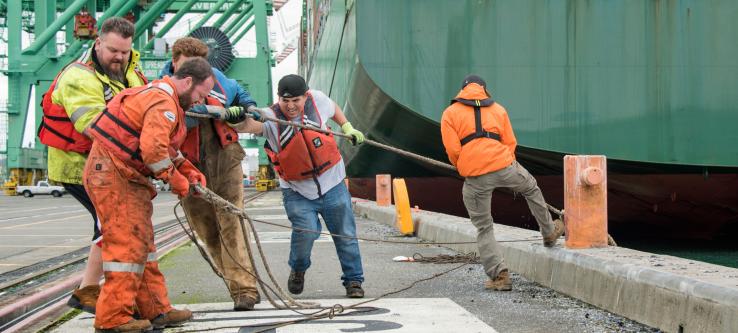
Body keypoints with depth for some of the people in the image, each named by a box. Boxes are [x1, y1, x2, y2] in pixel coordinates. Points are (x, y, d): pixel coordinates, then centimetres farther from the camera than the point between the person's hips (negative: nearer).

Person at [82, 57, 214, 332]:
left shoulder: (158, 94, 17)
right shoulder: (164, 103, -18)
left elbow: (166, 146, 25)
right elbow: (153, 149, -30)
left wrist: (189, 171, 12)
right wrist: (176, 180, -17)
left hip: (126, 177, 11)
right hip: (113, 175, -11)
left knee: (142, 243, 12)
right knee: (128, 243, -10)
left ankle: (156, 310, 16)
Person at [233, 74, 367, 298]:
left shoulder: (317, 100, -9)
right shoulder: (270, 118, -19)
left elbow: (333, 108, 17)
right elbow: (246, 126, -41)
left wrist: (347, 127, 8)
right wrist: (244, 119, -62)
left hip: (332, 185, 3)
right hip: (298, 191, -3)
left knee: (346, 235, 7)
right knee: (306, 230, -19)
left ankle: (353, 281, 26)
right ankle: (298, 269, 13)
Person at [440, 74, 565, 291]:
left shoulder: (450, 114, 10)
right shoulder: (498, 109, 18)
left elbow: (453, 150, 0)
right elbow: (510, 143, 14)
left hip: (475, 178, -2)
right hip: (504, 167, 2)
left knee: (483, 228, 10)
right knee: (532, 189, 33)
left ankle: (499, 275, 2)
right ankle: (549, 233, 46)